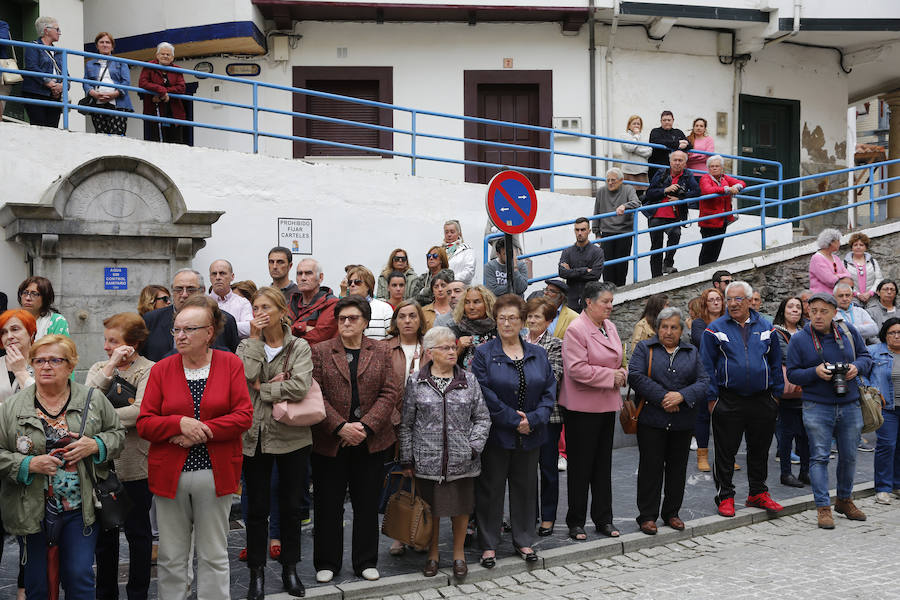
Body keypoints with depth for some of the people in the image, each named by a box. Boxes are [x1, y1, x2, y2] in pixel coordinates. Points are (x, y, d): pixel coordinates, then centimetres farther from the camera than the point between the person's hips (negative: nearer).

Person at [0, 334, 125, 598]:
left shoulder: (93, 400, 2)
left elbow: (118, 433, 10)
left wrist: (95, 445, -10)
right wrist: (29, 464, -16)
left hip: (81, 508, 0)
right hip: (32, 512, 1)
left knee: (80, 577, 0)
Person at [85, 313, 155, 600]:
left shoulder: (149, 370, -9)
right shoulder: (99, 368, 9)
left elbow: (140, 412, -23)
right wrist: (110, 368, -14)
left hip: (135, 465, -5)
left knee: (137, 531, 7)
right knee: (104, 531, 15)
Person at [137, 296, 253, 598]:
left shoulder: (231, 364, 0)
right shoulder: (162, 369, 3)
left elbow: (244, 416, -7)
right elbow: (144, 424, -1)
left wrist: (202, 431, -16)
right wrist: (180, 423, -18)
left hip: (214, 474, -1)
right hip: (169, 474, 1)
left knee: (214, 556, 9)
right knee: (171, 558, 10)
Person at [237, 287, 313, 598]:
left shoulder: (300, 347, -1)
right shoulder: (247, 345, 5)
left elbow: (300, 387, -18)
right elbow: (247, 375, -17)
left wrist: (262, 389, -12)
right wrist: (256, 338, -11)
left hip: (291, 436, -1)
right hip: (254, 436, 1)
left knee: (291, 506, 10)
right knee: (257, 508, 9)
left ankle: (290, 567, 26)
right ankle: (257, 572, 22)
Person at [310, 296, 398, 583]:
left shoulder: (381, 352, 5)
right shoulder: (320, 352, 1)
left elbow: (389, 394, -1)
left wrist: (366, 427, -13)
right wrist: (340, 427, -15)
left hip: (370, 441, 1)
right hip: (329, 441, -1)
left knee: (367, 504, 9)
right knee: (328, 505, 6)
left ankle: (366, 562, 23)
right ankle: (327, 563, 20)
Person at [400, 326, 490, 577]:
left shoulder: (469, 380, 4)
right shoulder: (416, 382, 0)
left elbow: (482, 418, 8)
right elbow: (405, 424, 2)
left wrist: (474, 446, -5)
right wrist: (406, 459, 0)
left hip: (461, 460, 1)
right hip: (427, 460, -1)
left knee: (461, 507, 9)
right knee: (430, 509, 9)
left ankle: (459, 553, 28)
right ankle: (433, 554, 27)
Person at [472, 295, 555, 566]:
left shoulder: (538, 354, 7)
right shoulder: (484, 354, -4)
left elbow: (549, 391, 3)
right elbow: (484, 394, -13)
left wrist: (533, 419, -12)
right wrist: (513, 420, -16)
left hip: (530, 436, 4)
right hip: (495, 434, -3)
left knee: (525, 487, 13)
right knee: (491, 488, 4)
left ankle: (524, 541, 26)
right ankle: (489, 544, 16)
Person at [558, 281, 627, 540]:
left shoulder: (609, 326, 10)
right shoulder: (576, 330, -16)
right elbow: (577, 369, -23)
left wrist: (621, 374, 0)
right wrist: (610, 376, -18)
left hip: (607, 406, 8)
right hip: (582, 409, -8)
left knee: (603, 464, 14)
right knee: (580, 466, 2)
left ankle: (603, 519, 24)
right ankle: (575, 522, 13)